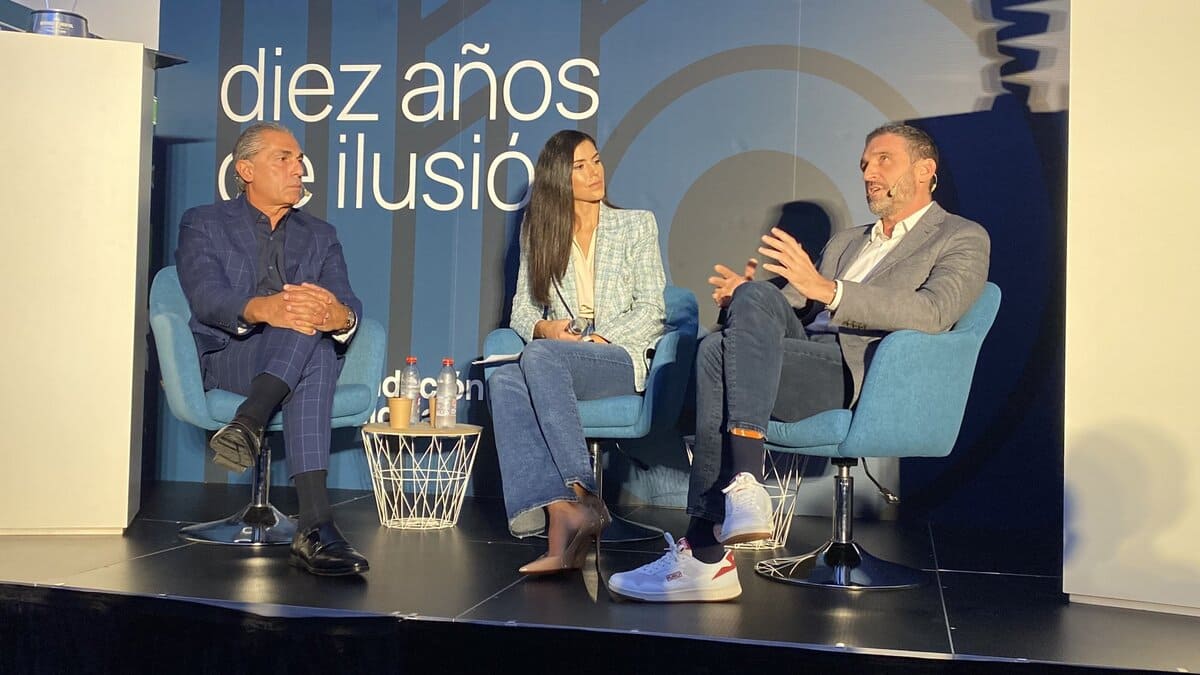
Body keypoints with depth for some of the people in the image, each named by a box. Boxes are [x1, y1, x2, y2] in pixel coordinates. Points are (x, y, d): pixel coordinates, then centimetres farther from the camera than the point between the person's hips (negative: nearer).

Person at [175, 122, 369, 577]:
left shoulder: (320, 236, 21)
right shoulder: (203, 224, 11)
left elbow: (349, 303, 1)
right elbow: (206, 297, -10)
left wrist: (340, 316, -28)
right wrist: (261, 309, -35)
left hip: (305, 363, 3)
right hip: (226, 361, -3)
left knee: (313, 319, -35)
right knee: (305, 326, -36)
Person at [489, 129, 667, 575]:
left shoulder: (637, 225, 11)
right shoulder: (538, 235, 18)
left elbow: (652, 312, 3)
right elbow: (522, 308, 14)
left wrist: (601, 339, -12)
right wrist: (544, 327, -9)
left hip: (622, 358, -3)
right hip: (555, 363, 3)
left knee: (539, 357, -35)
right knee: (504, 383, -32)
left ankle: (583, 498, -38)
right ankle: (560, 513, -45)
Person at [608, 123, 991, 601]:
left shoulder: (962, 239, 11)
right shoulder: (845, 242, 34)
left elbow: (929, 314, -10)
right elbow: (797, 310, 25)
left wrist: (825, 288, -21)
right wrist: (745, 301, 1)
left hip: (862, 373, -6)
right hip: (806, 353, 6)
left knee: (722, 351, -27)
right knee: (756, 297, -26)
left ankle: (705, 553, -32)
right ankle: (743, 485, -33)